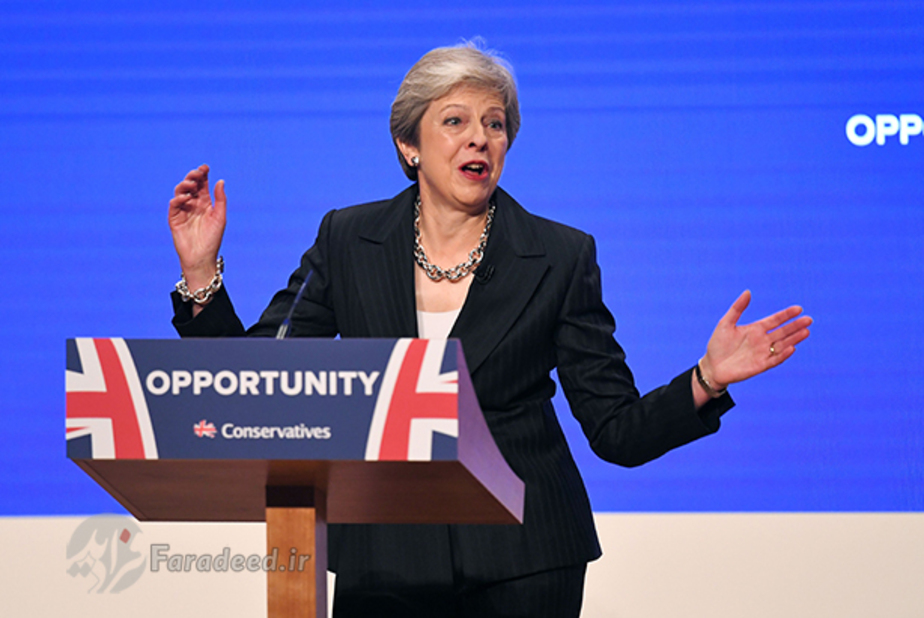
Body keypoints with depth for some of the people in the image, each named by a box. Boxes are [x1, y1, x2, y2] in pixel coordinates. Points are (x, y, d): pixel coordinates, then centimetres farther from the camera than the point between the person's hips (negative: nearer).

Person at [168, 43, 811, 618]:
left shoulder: (561, 257, -1)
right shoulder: (348, 241, 3)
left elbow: (619, 433, -2)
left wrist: (706, 381, -18)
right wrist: (201, 272, -10)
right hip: (384, 563, 1)